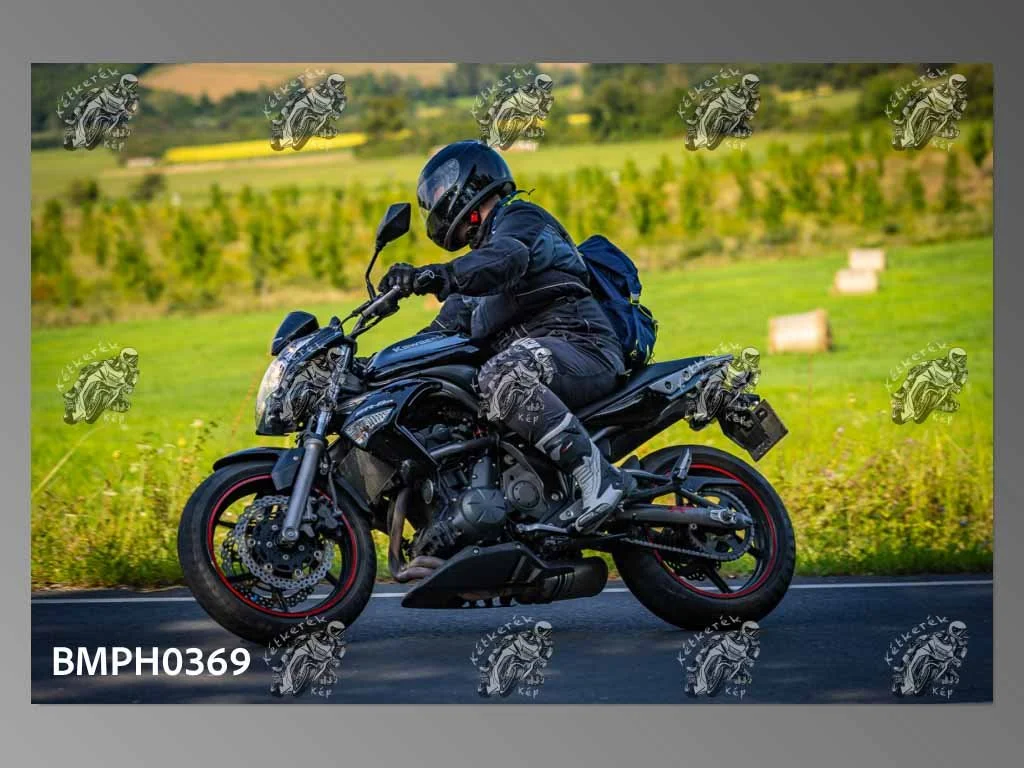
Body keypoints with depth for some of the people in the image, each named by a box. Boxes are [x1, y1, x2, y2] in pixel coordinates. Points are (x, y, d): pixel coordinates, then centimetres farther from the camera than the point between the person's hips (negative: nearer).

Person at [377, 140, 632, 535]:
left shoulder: (520, 220, -1)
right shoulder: (489, 242, 31)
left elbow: (507, 259, -26)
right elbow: (458, 316, 33)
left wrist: (436, 276, -39)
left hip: (581, 347, -10)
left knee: (503, 377, -39)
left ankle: (597, 474, -39)